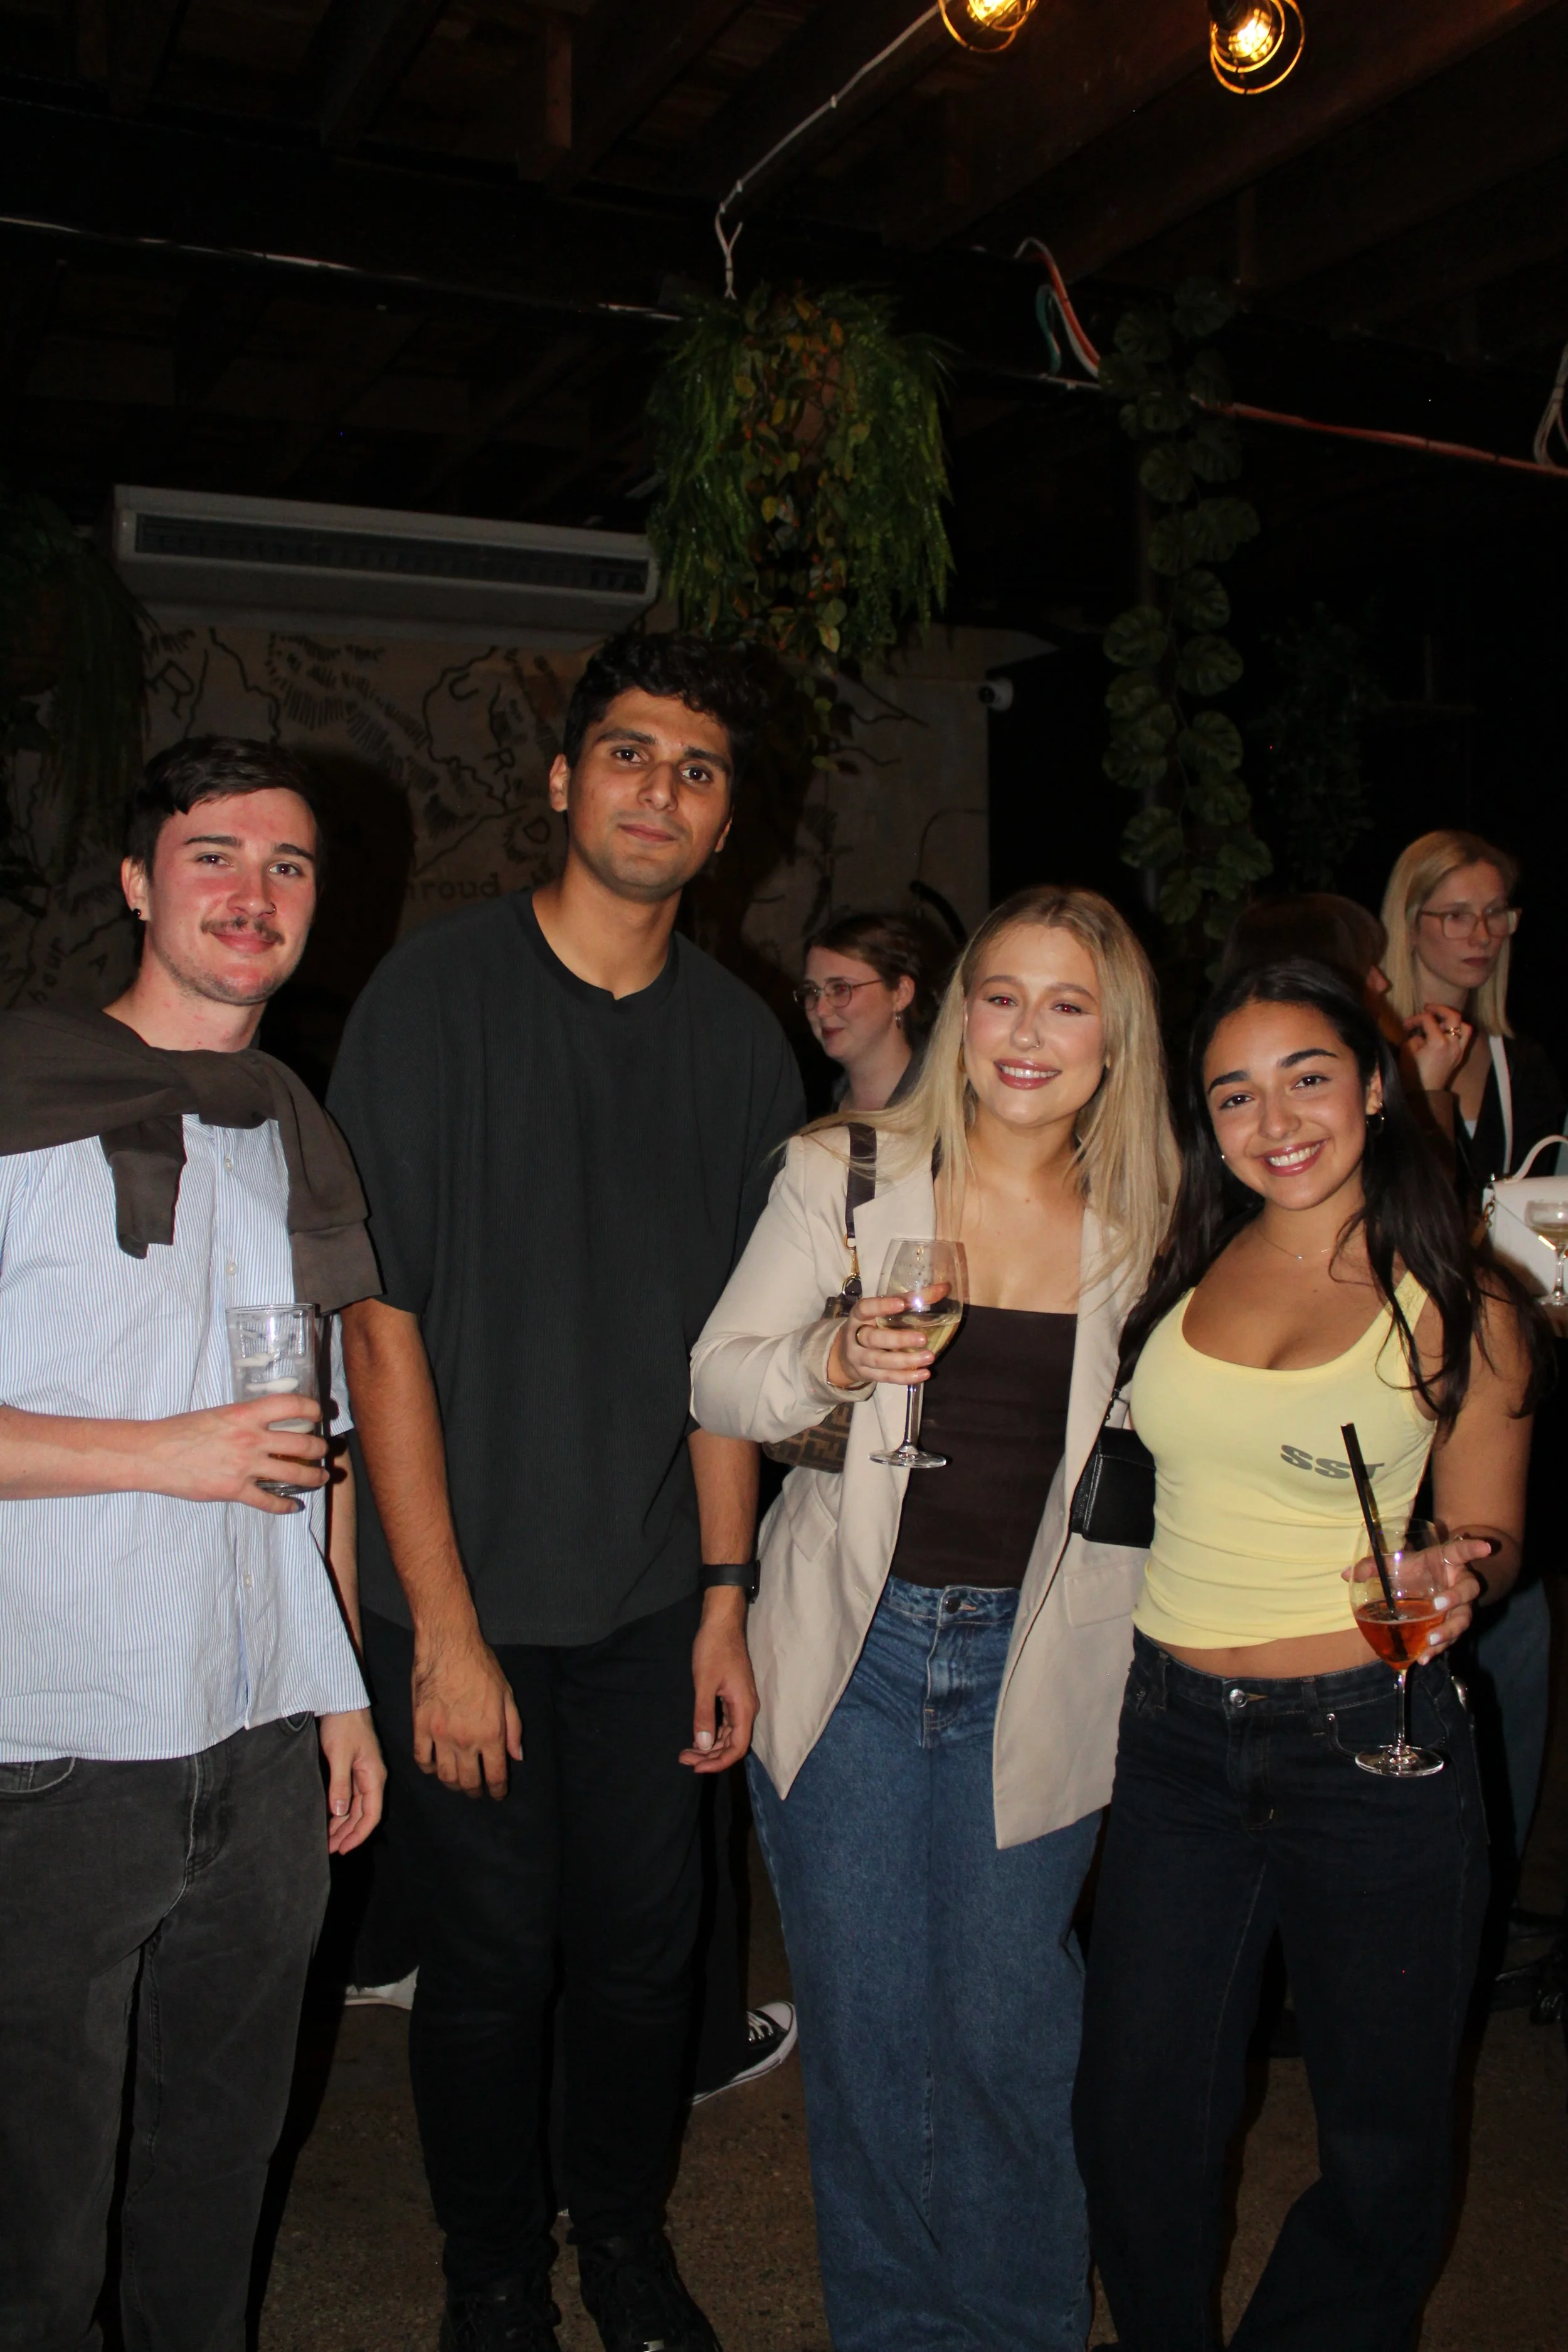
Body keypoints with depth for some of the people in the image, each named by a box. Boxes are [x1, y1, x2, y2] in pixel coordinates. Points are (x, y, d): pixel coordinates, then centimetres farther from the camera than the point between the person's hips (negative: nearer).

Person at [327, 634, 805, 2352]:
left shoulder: (740, 1044, 3)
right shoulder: (435, 995, -9)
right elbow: (382, 1324, -12)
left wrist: (726, 1598, 4)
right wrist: (444, 1630, -13)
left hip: (655, 1607, 4)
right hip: (469, 1603, -3)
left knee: (645, 1954, 14)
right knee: (487, 1969, 8)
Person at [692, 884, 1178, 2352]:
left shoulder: (1141, 1225, 0)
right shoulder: (846, 1175, -4)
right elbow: (715, 1381, -4)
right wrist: (832, 1361, -23)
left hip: (1033, 1667, 1)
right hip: (852, 1647, 0)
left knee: (1004, 2029, 7)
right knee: (860, 2020, 11)